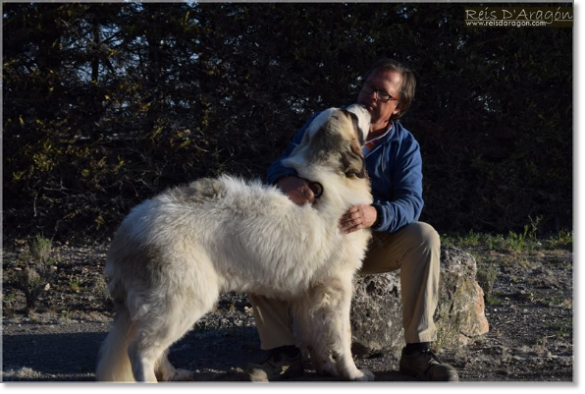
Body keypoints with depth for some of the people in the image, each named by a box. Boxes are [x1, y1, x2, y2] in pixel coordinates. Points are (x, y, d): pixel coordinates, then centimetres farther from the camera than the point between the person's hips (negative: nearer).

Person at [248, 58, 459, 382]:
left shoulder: (404, 145, -5)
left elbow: (410, 204, -20)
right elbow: (279, 166, -13)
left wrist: (375, 215, -45)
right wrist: (287, 181, -41)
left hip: (375, 244, 0)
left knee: (424, 238, -29)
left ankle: (417, 351, -24)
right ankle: (282, 353, -25)